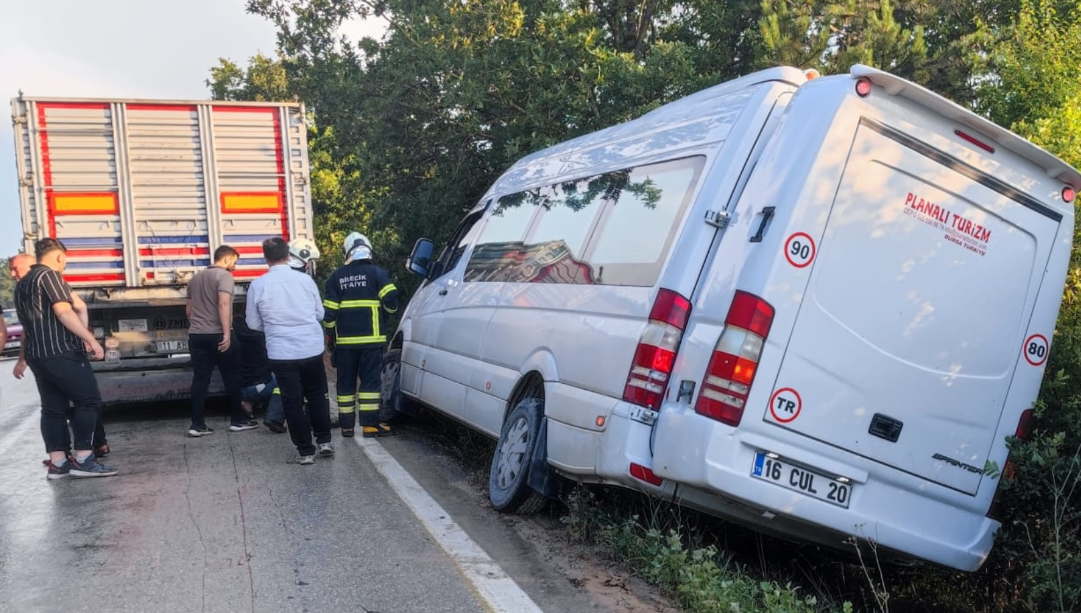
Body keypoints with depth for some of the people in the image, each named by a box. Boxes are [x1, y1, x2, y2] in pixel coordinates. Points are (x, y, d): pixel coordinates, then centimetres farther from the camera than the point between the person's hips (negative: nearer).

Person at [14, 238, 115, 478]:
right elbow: (64, 312, -19)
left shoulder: (22, 284, 19)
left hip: (37, 355, 9)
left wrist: (23, 360, 34)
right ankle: (83, 459, -9)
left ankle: (57, 463, 9)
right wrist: (91, 340, -20)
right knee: (89, 400, -6)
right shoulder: (49, 276, -8)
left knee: (53, 408, 9)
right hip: (62, 353, -9)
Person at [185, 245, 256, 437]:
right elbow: (224, 304, -20)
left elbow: (189, 309, 24)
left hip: (196, 335, 7)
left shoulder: (195, 277, 18)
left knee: (200, 379, 6)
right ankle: (237, 420, 11)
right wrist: (227, 334, -23)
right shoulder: (224, 275, -7)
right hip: (217, 335, -7)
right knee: (232, 377, 5)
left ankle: (197, 424, 4)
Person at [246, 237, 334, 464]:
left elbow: (253, 323, 3)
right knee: (317, 395, 20)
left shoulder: (258, 285, -6)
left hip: (281, 353, -2)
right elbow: (319, 313, 8)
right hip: (312, 349, 2)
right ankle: (324, 440, 21)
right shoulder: (305, 279, -3)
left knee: (293, 401, 8)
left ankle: (305, 451, 11)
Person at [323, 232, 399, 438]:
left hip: (345, 340, 2)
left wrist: (331, 335, 13)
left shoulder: (336, 277, 6)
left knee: (345, 382, 10)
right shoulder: (376, 273, -2)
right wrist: (385, 310, 11)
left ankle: (346, 425, 14)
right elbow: (391, 299, -11)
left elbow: (329, 311, 3)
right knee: (370, 380, 0)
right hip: (371, 338, -2)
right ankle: (370, 424, -3)